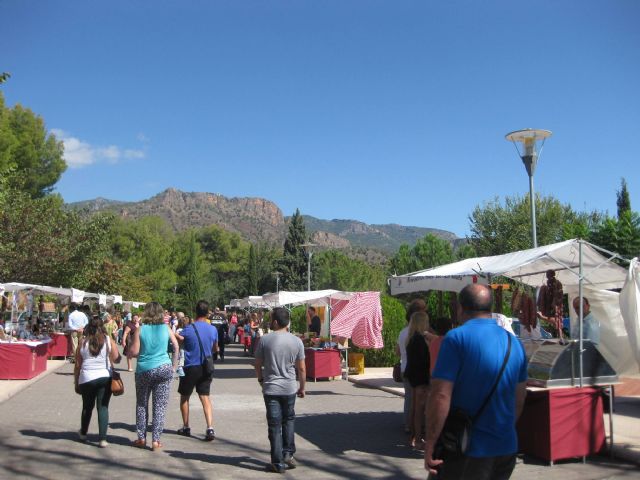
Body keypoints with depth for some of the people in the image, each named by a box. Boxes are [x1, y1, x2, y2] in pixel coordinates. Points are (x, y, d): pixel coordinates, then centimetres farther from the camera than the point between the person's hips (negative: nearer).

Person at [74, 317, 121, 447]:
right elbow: (117, 359, -3)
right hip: (105, 378, -1)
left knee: (87, 406, 19)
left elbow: (77, 365, 3)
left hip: (86, 379, 1)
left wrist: (76, 382, 12)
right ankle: (102, 439, -4)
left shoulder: (83, 342, 0)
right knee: (103, 407, 2)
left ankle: (83, 433, 37)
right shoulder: (108, 340, -2)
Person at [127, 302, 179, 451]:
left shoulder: (140, 330, -6)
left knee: (141, 404, 16)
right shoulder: (166, 328, 0)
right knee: (160, 405, 5)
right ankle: (155, 441, 5)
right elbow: (176, 347, 3)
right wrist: (174, 366, 11)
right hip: (164, 369, 1)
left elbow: (134, 351, -8)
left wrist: (127, 350, 14)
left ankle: (141, 438, 20)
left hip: (144, 370, -1)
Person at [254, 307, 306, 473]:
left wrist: (261, 379, 18)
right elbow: (301, 368, 0)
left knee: (274, 425, 4)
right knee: (288, 420, 21)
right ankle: (288, 453, 17)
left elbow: (258, 364, 0)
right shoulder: (296, 341, -3)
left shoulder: (265, 340, -8)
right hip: (289, 388, 2)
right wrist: (302, 387, 13)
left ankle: (278, 463, 6)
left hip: (270, 389, -2)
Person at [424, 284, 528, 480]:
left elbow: (441, 396, -21)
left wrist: (429, 445, -14)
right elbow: (519, 401, 14)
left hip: (467, 451, -6)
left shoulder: (457, 338, -15)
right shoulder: (514, 343, 6)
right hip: (506, 449, 6)